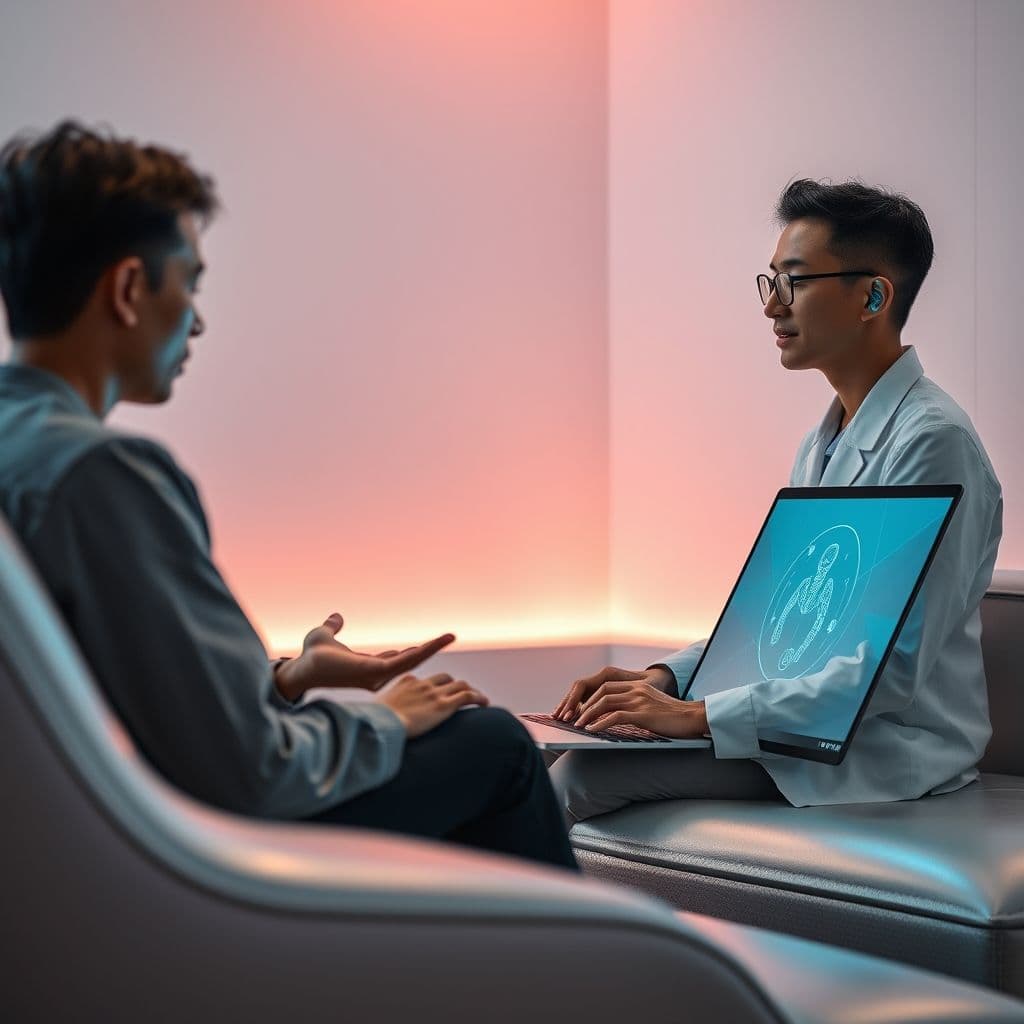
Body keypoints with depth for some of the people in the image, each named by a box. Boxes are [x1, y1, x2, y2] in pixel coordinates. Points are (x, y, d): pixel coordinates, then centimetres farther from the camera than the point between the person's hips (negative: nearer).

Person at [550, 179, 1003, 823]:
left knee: (587, 771, -21)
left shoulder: (931, 442, -17)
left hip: (888, 751, -9)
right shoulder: (823, 443, 15)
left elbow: (891, 672, -23)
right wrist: (665, 680, 2)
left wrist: (700, 715, -24)